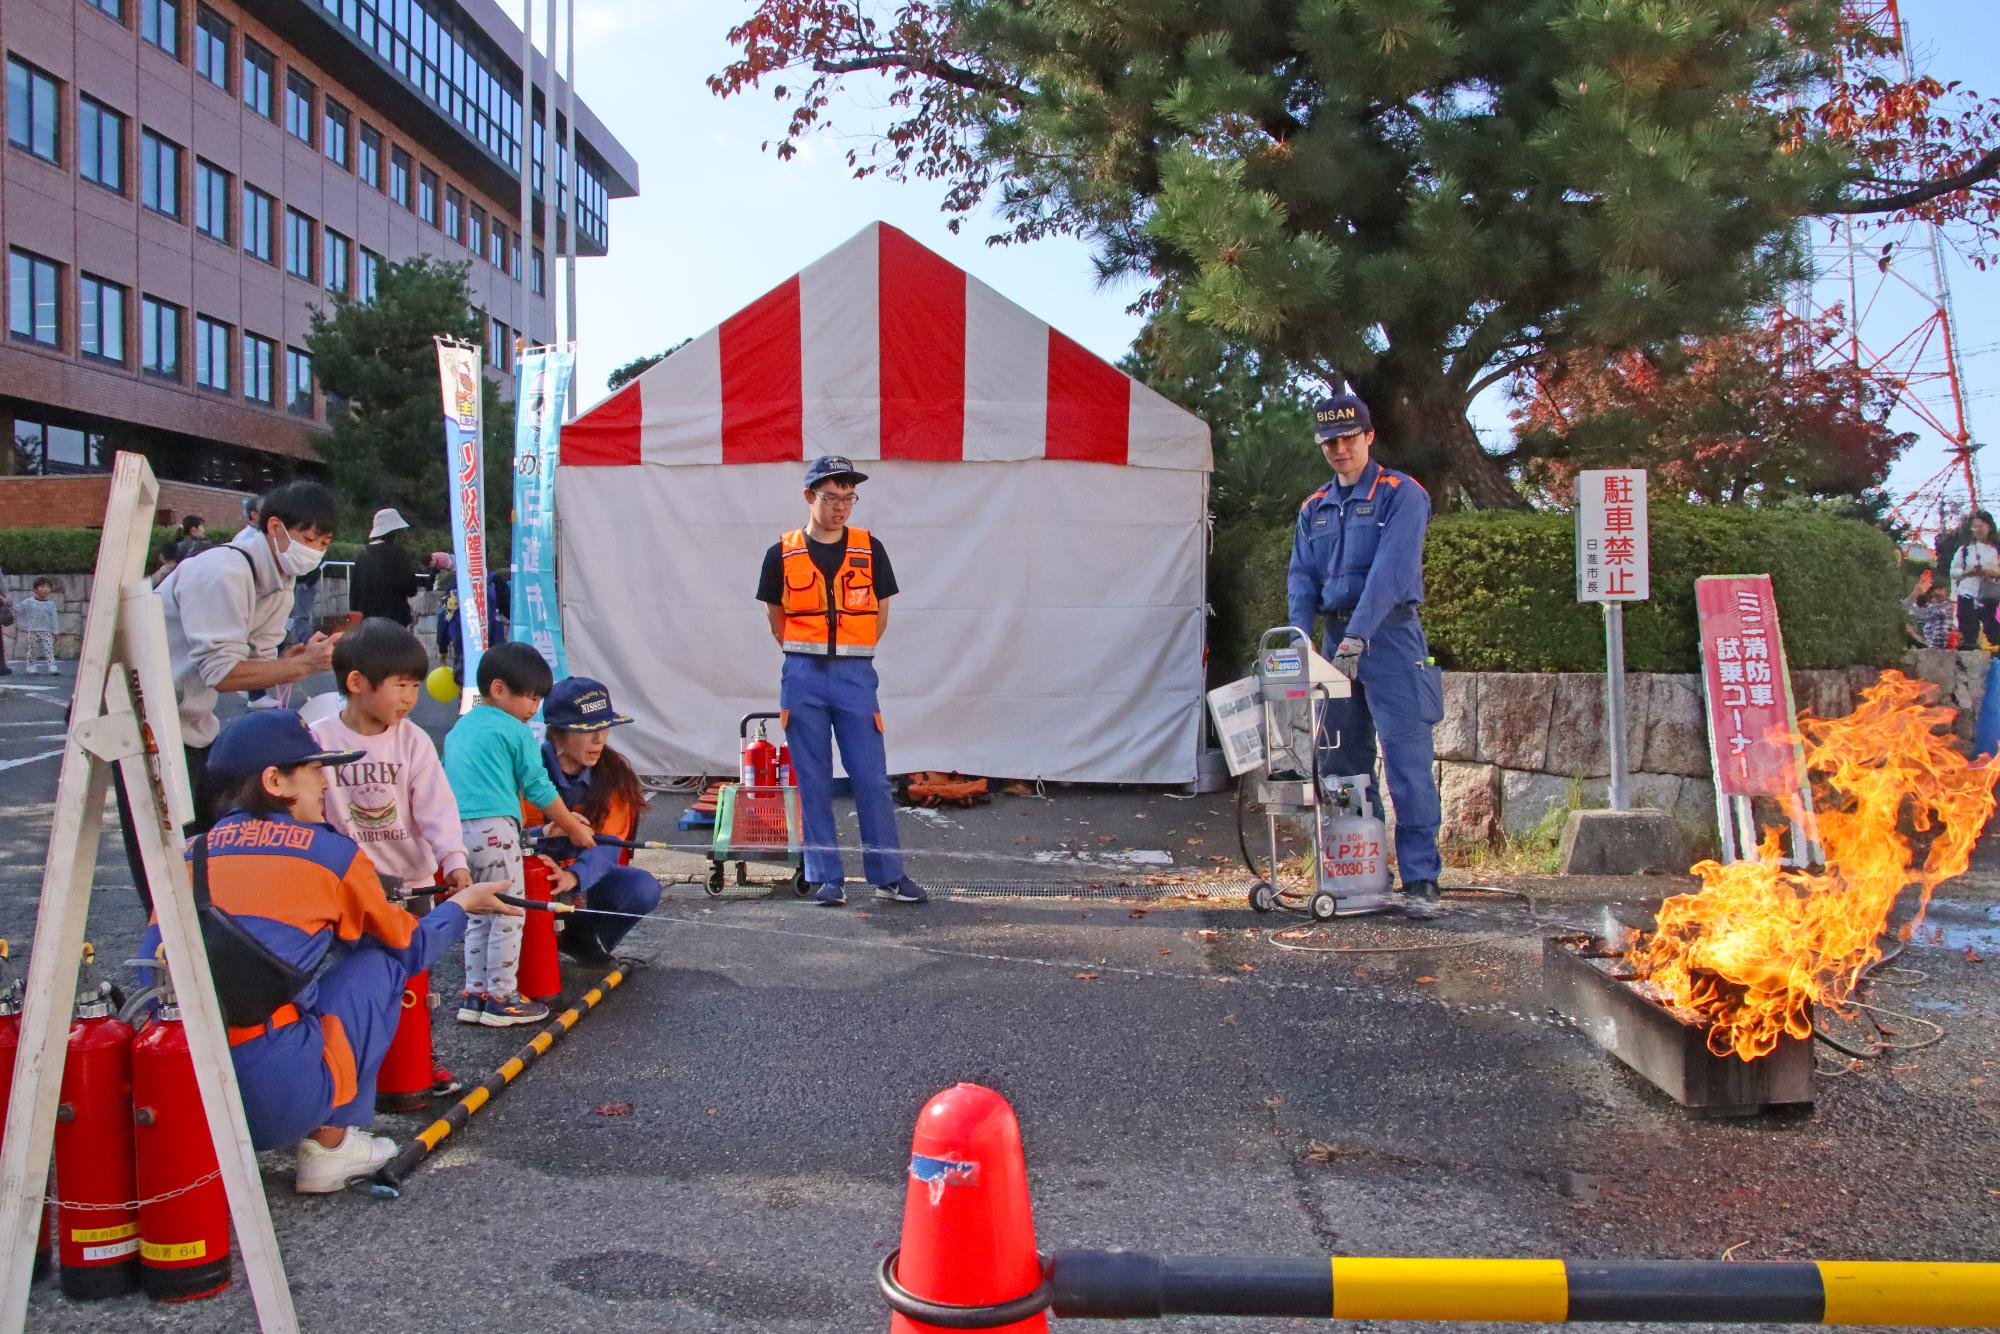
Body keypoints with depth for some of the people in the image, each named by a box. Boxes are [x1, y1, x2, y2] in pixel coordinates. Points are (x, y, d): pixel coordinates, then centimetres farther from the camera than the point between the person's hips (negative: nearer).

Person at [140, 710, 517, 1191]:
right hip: (277, 1098, -5)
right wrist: (461, 904, 36)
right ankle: (330, 1144, 14)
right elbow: (408, 947, 17)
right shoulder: (331, 852, 4)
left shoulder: (194, 854, 13)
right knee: (378, 963, 17)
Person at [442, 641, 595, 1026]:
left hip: (455, 831, 8)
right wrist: (574, 828, 10)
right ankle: (501, 999, 6)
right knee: (508, 915, 2)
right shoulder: (515, 732, -4)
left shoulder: (458, 728, 20)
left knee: (479, 915, 18)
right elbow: (539, 788, -2)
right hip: (494, 829, -8)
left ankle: (475, 994, 21)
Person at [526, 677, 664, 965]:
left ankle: (582, 936, 5)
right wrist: (548, 833, -45)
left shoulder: (614, 773, -10)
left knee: (643, 889, -26)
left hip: (586, 874, 2)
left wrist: (573, 877, -41)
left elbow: (607, 847, -19)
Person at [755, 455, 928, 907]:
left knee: (872, 780, 0)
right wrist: (807, 658, 9)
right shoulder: (782, 554, 2)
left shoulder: (869, 549, 4)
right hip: (803, 677, 0)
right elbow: (777, 620, 11)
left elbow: (880, 615, 10)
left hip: (855, 675, 0)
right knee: (814, 783, 4)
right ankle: (827, 878, 12)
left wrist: (849, 657, 9)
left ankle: (888, 875, 9)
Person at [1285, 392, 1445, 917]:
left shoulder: (1401, 495, -3)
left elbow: (1390, 570, -15)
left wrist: (1358, 636, -24)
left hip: (1389, 635, -6)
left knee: (1406, 759, -10)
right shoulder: (1314, 508, 17)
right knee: (1339, 762, 7)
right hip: (1336, 638, 6)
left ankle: (1420, 879, -8)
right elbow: (1301, 576, 10)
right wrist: (1299, 636, -8)